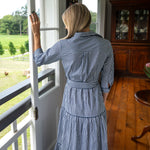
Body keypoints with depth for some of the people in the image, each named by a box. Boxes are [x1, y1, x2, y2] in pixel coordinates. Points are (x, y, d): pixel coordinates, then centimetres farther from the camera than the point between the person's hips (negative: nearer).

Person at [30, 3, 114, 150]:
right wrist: (101, 103, 11)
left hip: (72, 99, -1)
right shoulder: (105, 45, -11)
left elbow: (39, 60, 1)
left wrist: (36, 33, 7)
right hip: (94, 100, 1)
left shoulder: (63, 45, -16)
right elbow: (107, 80, -4)